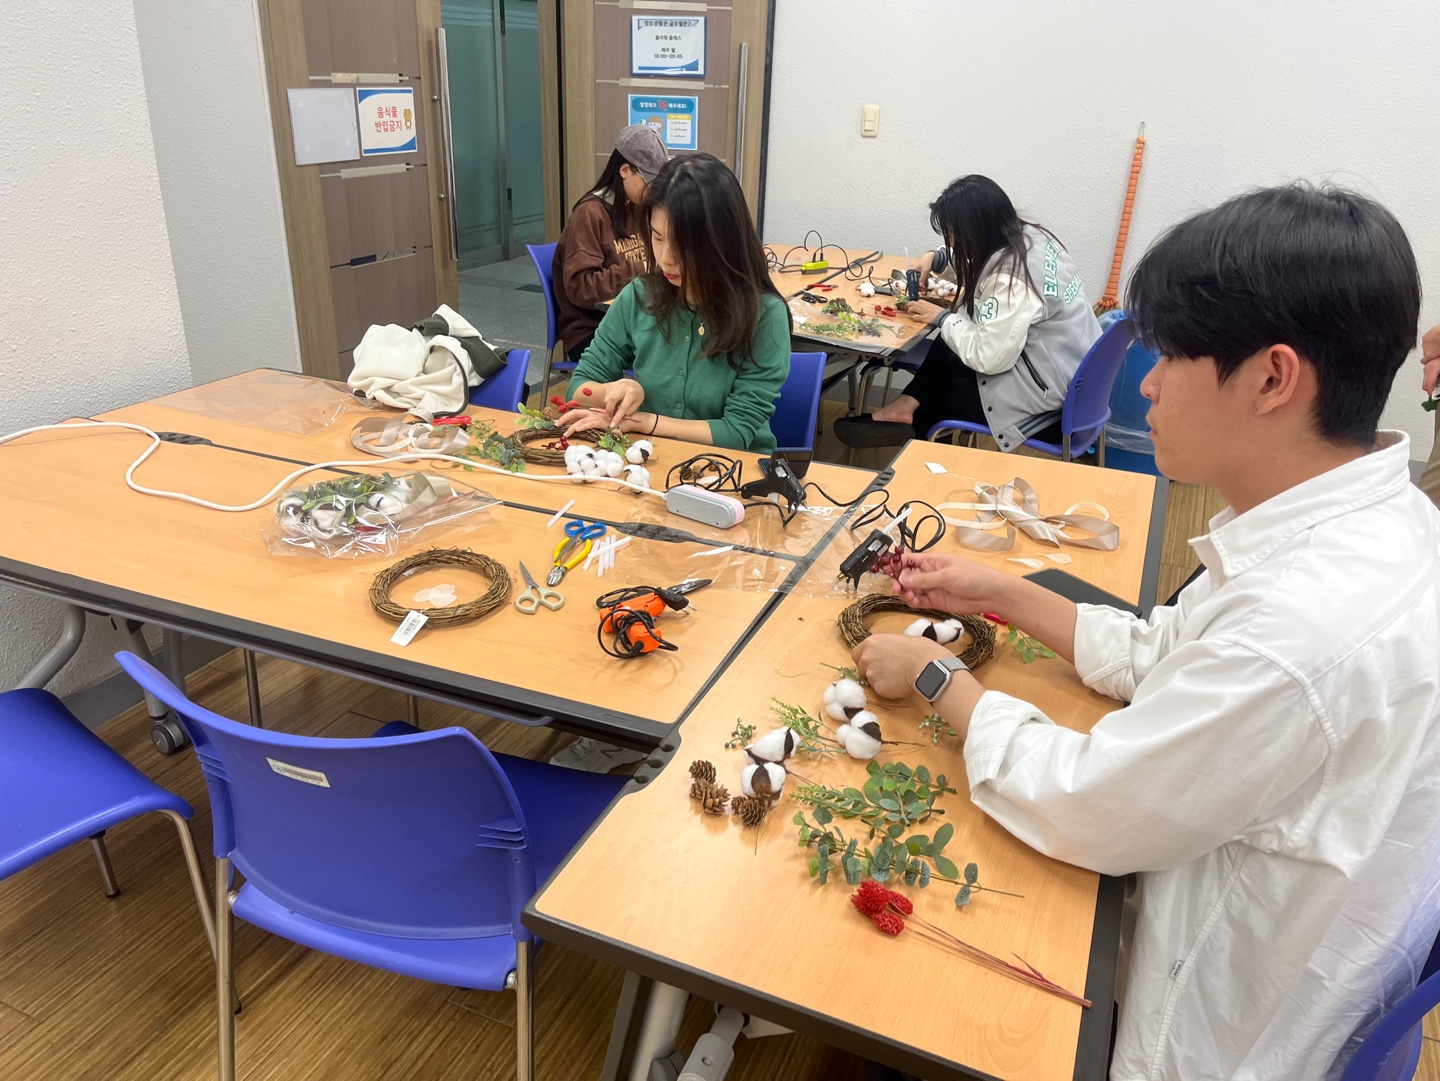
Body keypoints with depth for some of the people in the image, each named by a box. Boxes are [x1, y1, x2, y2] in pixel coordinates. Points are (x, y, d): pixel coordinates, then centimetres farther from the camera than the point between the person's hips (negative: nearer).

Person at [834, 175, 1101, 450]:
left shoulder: (1011, 280, -28)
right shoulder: (1025, 234, -1)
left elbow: (988, 358, -28)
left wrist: (943, 318, -14)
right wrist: (935, 257, 4)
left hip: (1051, 395, -8)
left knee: (943, 393, 7)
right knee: (947, 349, 6)